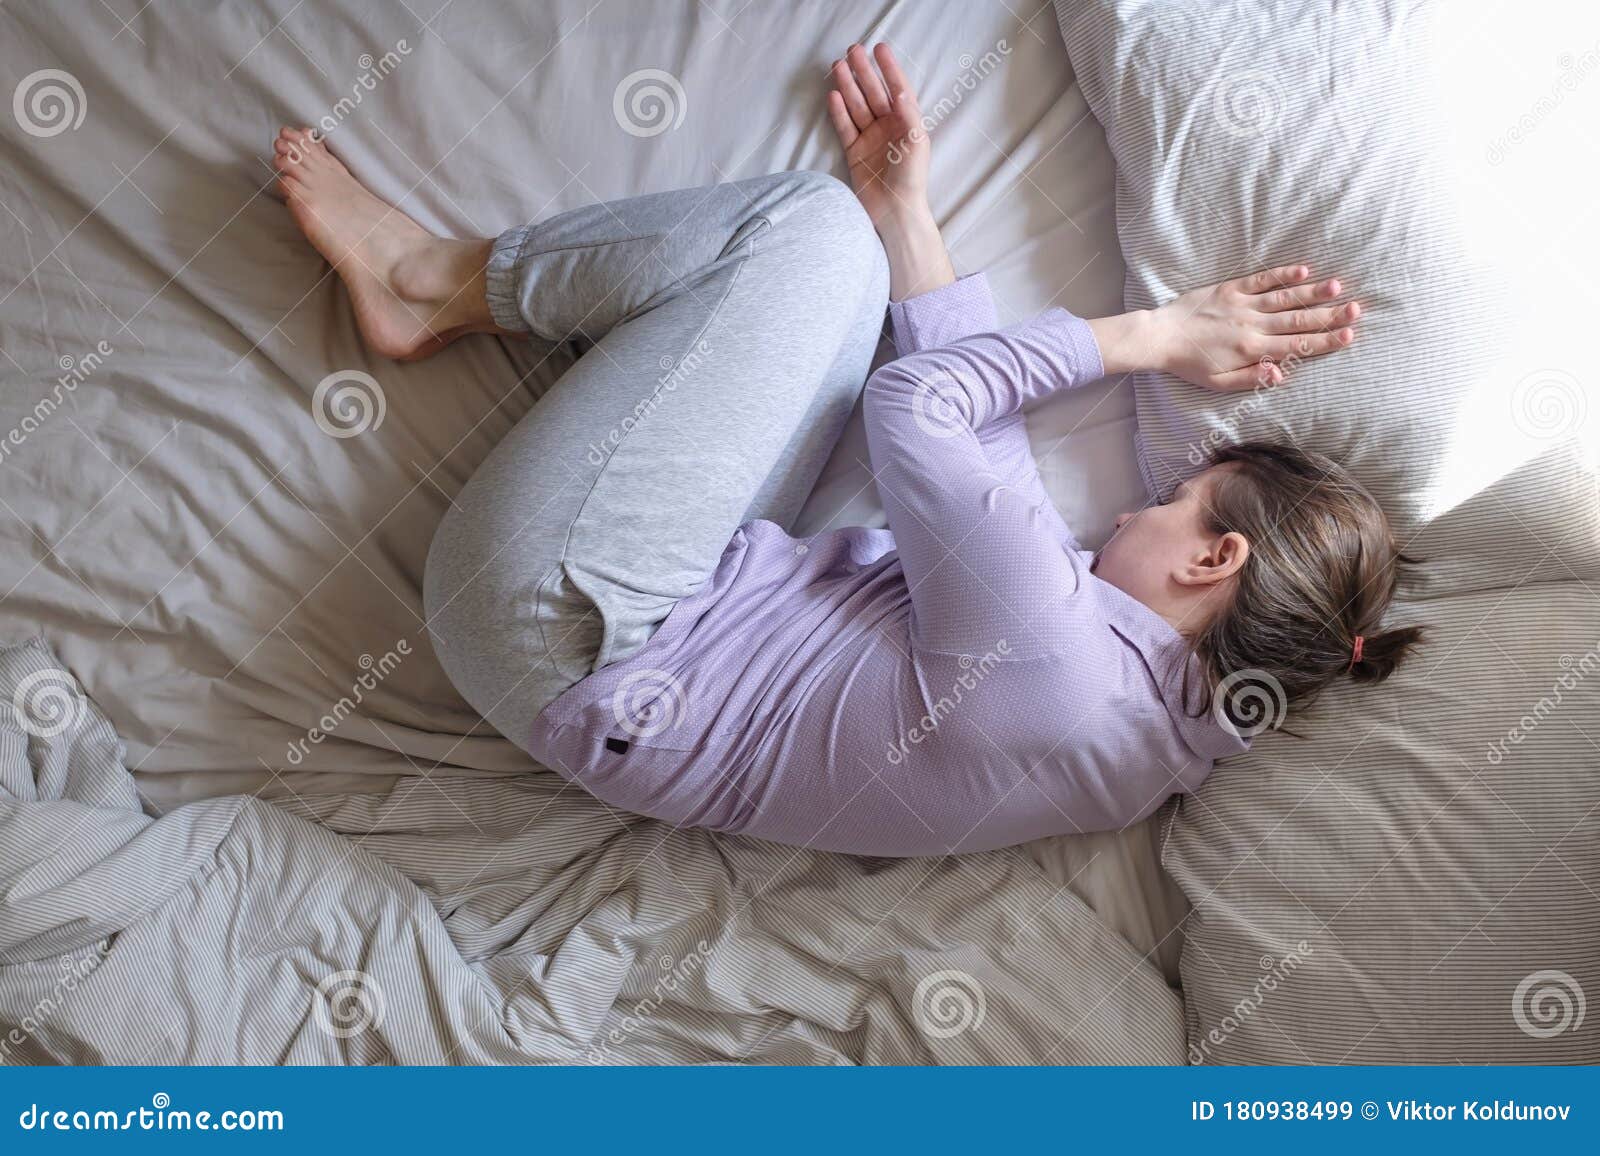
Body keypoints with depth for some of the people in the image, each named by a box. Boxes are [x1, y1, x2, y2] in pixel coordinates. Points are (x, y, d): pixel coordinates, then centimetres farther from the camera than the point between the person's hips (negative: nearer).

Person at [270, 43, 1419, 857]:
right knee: (839, 244, 6)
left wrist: (1158, 336, -9)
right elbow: (981, 434, 8)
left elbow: (914, 409, -18)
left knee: (812, 221, -12)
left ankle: (440, 277, 8)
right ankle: (440, 301, 12)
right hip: (704, 604, 9)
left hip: (562, 619, -8)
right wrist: (904, 210, 10)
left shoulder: (1055, 659, -27)